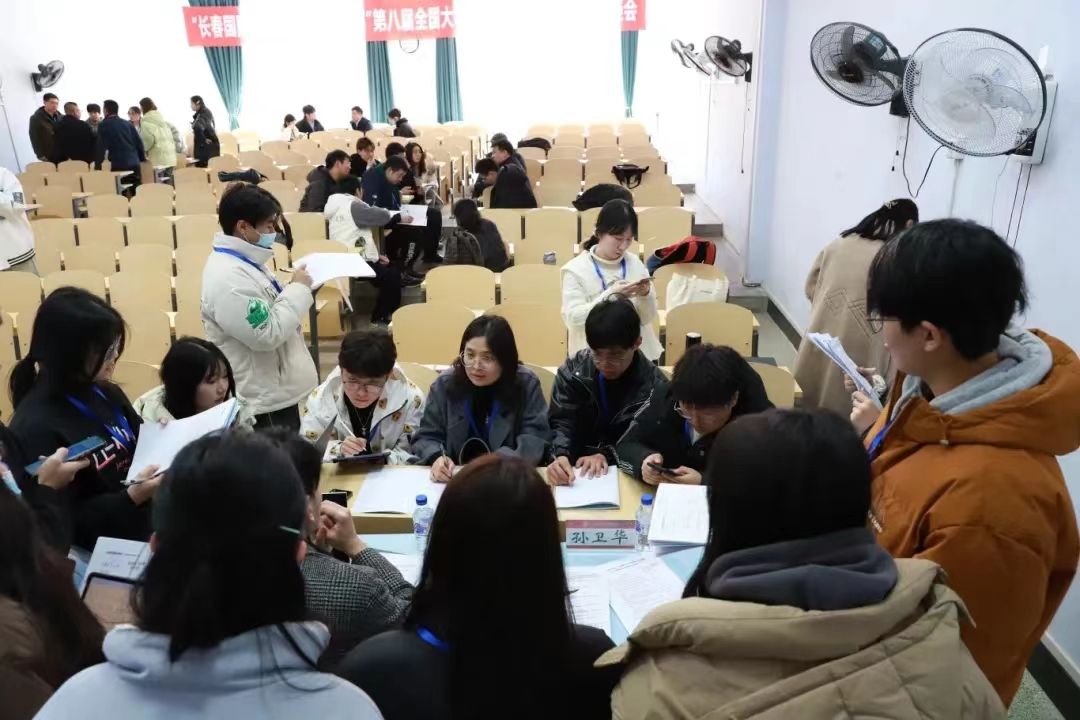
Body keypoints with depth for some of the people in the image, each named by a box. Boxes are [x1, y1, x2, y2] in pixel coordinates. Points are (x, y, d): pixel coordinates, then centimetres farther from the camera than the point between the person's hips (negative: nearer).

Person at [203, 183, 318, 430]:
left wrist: (298, 290, 4)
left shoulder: (243, 261, 9)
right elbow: (268, 334, -27)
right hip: (263, 400, -10)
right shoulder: (228, 277, -24)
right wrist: (298, 289, -17)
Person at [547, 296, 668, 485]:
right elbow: (561, 424, -6)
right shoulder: (573, 370, -4)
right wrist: (561, 456, -28)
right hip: (575, 469, 1)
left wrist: (607, 455, -28)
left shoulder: (655, 386, -9)